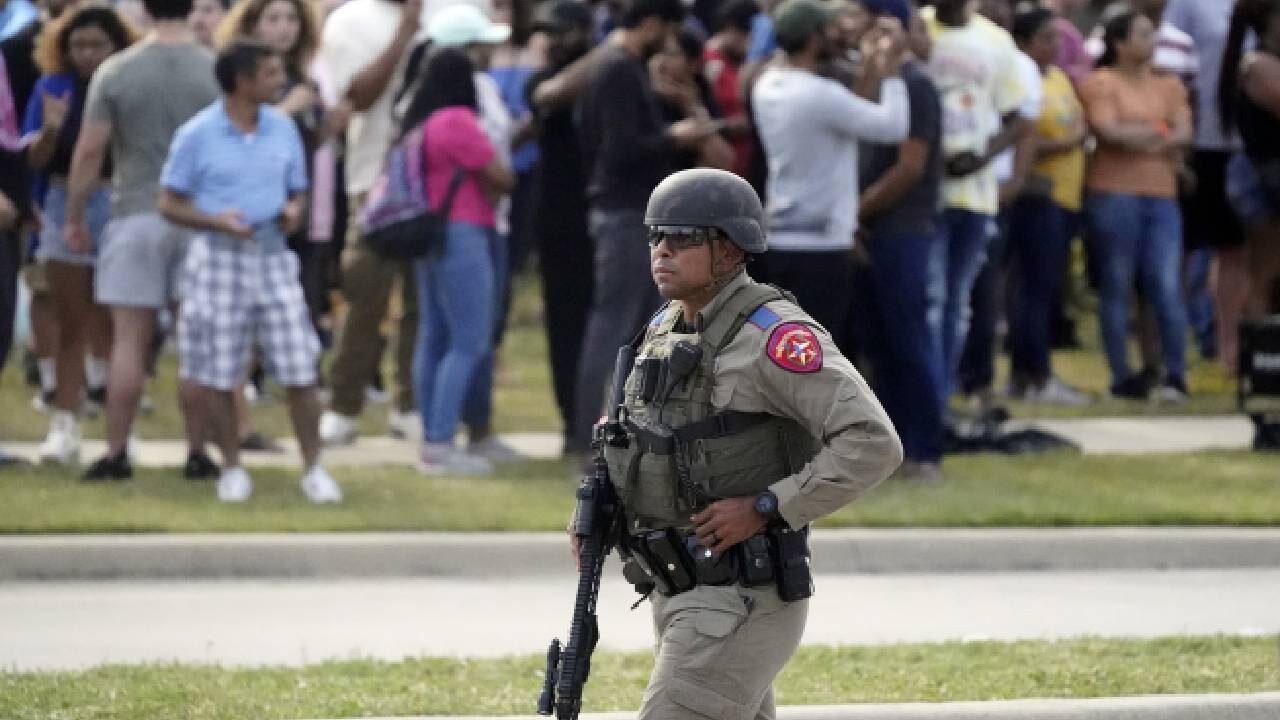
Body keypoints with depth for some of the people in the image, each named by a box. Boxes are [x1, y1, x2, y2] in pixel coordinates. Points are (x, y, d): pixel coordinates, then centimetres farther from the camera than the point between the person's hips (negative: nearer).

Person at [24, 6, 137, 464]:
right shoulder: (53, 88, 1)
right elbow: (36, 160, -1)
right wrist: (50, 130, -20)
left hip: (118, 207, -2)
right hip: (65, 207, 2)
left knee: (113, 325, 3)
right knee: (71, 327, 6)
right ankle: (65, 427, 8)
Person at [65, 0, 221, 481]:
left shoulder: (115, 72, -5)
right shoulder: (217, 71, -3)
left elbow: (89, 151, -4)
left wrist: (74, 216, 7)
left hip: (136, 215, -1)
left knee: (129, 340, 2)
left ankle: (116, 454, 1)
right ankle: (198, 454, 9)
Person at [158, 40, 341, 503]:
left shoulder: (283, 128, 4)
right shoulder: (197, 135, -8)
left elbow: (298, 190, 15)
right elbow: (170, 205, -4)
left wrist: (294, 211, -9)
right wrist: (217, 221, -20)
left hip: (272, 256, 3)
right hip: (219, 259, -3)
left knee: (300, 371, -2)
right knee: (220, 376, 3)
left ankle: (313, 468, 8)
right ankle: (232, 469, 18)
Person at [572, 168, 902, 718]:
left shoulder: (772, 334, -17)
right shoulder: (668, 331, 9)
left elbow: (872, 445, -23)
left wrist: (764, 509, -24)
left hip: (743, 602, -9)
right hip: (685, 594, 9)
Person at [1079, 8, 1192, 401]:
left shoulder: (1169, 85, 15)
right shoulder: (1102, 82, 0)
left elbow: (1184, 134, 4)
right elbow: (1108, 131, -13)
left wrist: (1136, 135, -8)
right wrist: (1158, 133, -1)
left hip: (1162, 195, 4)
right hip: (1114, 194, -4)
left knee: (1167, 287, -4)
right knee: (1116, 287, 0)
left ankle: (1175, 376, -2)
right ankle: (1122, 377, 3)